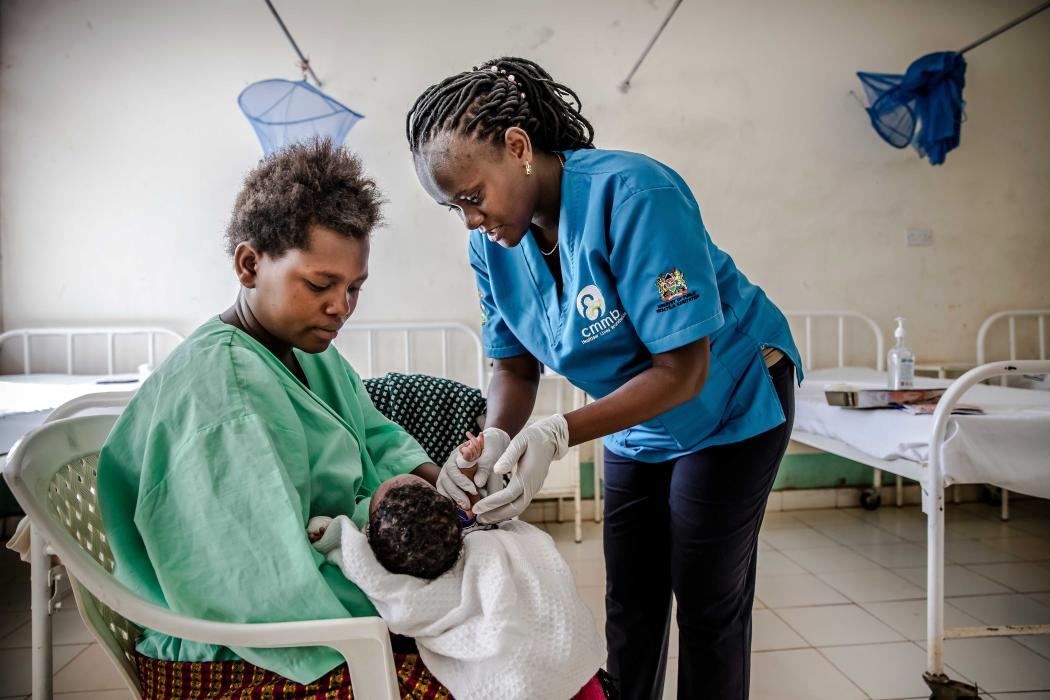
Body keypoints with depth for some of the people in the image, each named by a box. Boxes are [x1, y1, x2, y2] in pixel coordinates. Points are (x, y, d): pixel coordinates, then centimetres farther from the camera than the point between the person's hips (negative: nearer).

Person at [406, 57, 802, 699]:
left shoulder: (635, 195, -32)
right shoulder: (491, 242, -11)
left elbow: (684, 370, -32)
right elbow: (515, 367, -5)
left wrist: (558, 435, -40)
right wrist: (494, 440, -26)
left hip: (733, 402, -6)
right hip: (637, 423, 6)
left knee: (708, 604, 3)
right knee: (630, 604, 12)